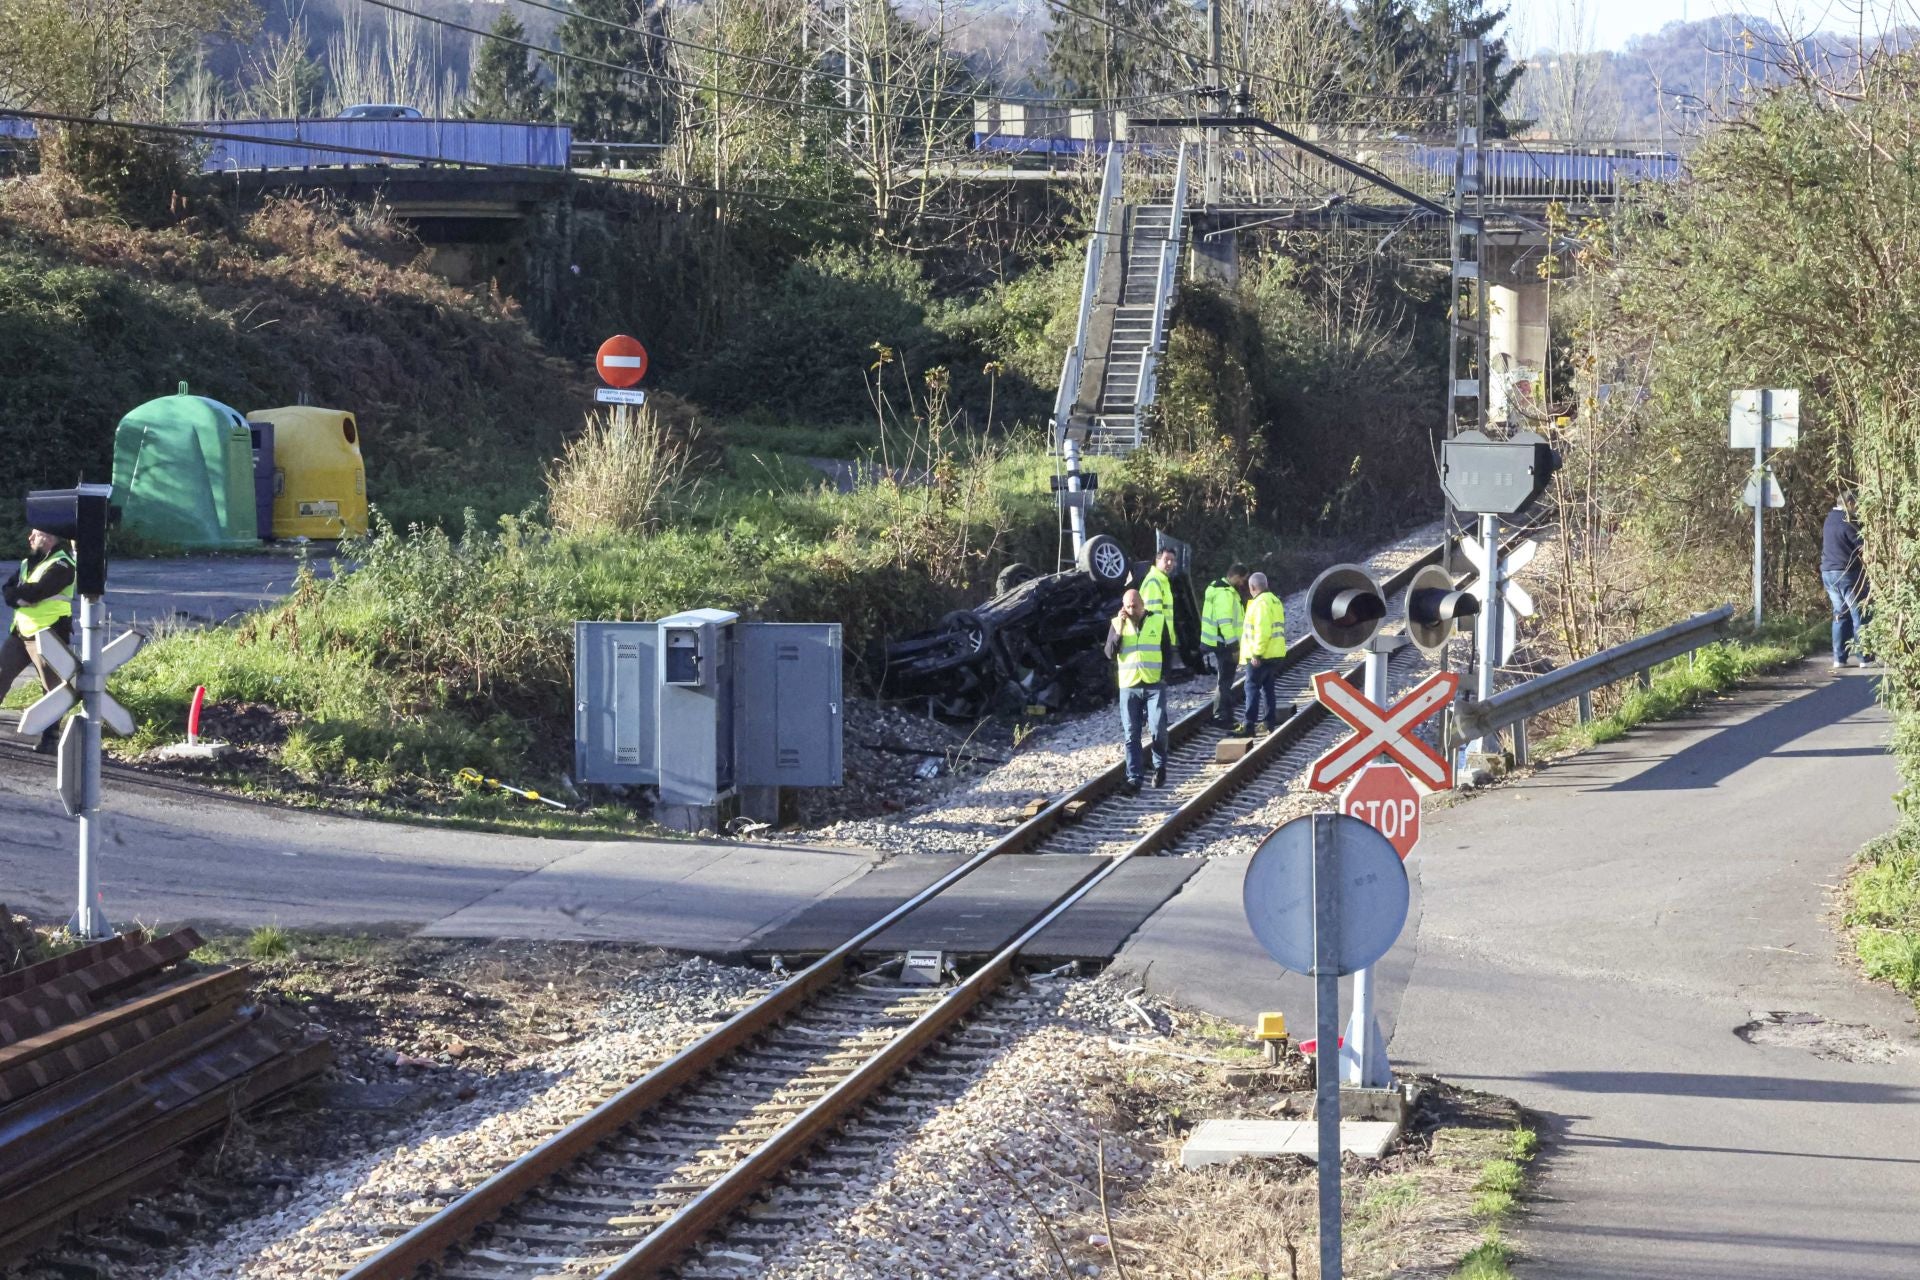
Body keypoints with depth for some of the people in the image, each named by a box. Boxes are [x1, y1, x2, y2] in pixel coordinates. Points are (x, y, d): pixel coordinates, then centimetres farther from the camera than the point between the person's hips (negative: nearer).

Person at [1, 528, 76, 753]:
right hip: (21, 631, 8)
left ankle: (51, 736, 9)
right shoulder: (29, 563, 14)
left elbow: (36, 592, -23)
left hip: (48, 634, -8)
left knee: (52, 685, 1)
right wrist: (22, 597, -16)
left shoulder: (61, 566, -12)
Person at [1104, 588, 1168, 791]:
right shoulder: (1117, 623, 4)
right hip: (1129, 687, 1)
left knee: (1157, 730, -9)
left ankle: (1160, 766, 16)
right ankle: (1134, 778, 6)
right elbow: (1110, 654, -4)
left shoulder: (1158, 621, 2)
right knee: (1131, 735, 1)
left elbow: (1166, 652, 7)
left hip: (1154, 685, -1)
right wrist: (1118, 631, -15)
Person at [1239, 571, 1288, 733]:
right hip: (1275, 653, 9)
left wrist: (1256, 653, -22)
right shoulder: (1275, 601, 15)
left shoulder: (1260, 603, -16)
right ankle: (1271, 723, 16)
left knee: (1252, 687, -6)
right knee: (1268, 687, 14)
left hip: (1260, 656, -9)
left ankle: (1248, 724, -8)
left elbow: (1262, 631, -24)